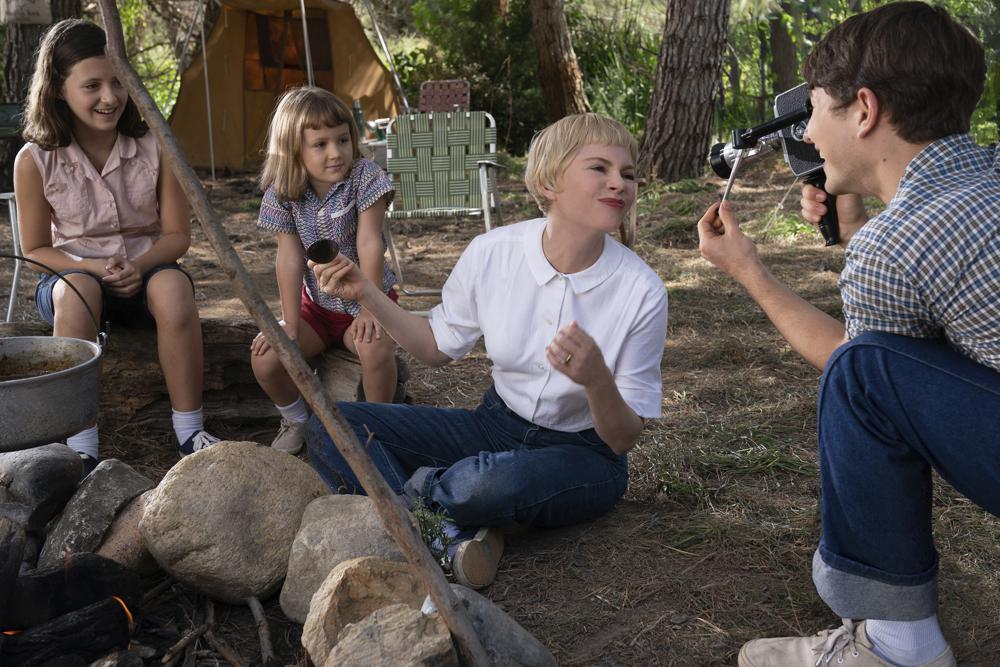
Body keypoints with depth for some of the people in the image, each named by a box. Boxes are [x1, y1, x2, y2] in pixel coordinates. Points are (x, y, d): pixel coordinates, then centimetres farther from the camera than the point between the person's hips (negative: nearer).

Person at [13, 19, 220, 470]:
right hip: (70, 277, 0)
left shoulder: (155, 148, -9)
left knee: (173, 285, -35)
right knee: (77, 292, -37)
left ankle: (189, 430, -26)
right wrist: (95, 268, -20)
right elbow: (35, 249, -2)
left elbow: (177, 235, -4)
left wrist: (139, 267, -24)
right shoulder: (35, 161, -10)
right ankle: (81, 448, -33)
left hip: (146, 274, 1)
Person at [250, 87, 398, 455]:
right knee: (264, 358, -16)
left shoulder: (365, 176, -16)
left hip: (366, 300, -3)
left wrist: (369, 308, -23)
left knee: (375, 346, -34)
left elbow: (369, 244, -20)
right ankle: (295, 421, 13)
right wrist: (290, 324, -16)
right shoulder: (283, 192, -9)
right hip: (316, 304, 3)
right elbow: (290, 258, -12)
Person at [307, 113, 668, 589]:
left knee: (492, 482, -39)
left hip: (582, 452, -3)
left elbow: (623, 439, -13)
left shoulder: (641, 291, -18)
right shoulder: (492, 253, -11)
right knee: (329, 427, -12)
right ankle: (459, 533, -21)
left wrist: (597, 380, -34)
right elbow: (438, 347, 7)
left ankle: (422, 486, -5)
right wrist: (367, 295, -7)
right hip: (497, 425, 4)